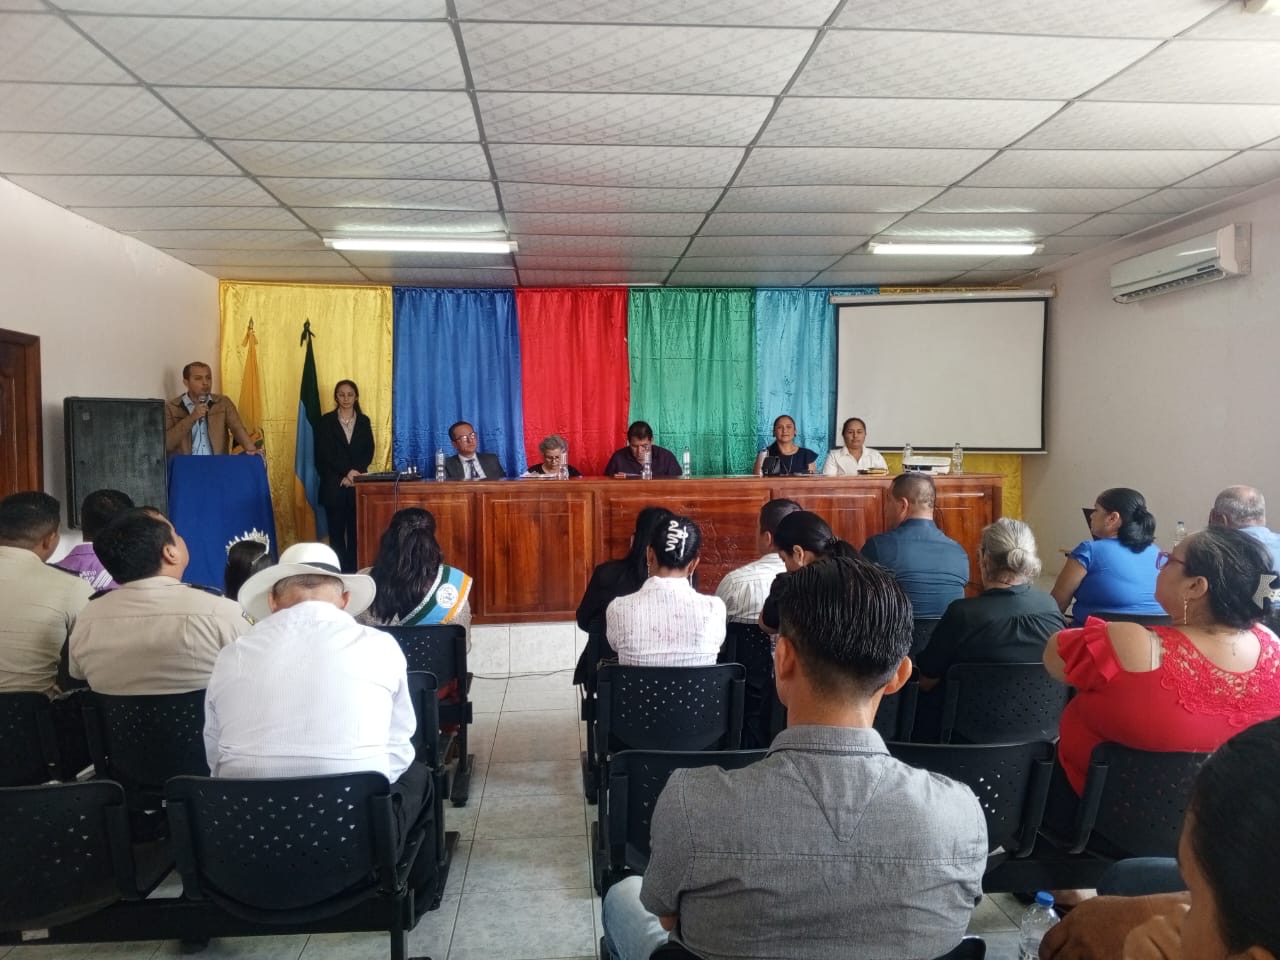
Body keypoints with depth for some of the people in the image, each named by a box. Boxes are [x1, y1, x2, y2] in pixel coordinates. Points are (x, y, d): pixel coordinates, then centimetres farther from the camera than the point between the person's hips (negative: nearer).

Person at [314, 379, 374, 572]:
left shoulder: (364, 421, 12)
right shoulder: (327, 421, 6)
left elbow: (369, 452, 5)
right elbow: (325, 454, -3)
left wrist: (355, 474, -10)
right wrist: (347, 472, -13)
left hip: (358, 482, 2)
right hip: (334, 484, -1)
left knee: (356, 529, -2)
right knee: (336, 529, -2)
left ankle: (354, 570, 1)